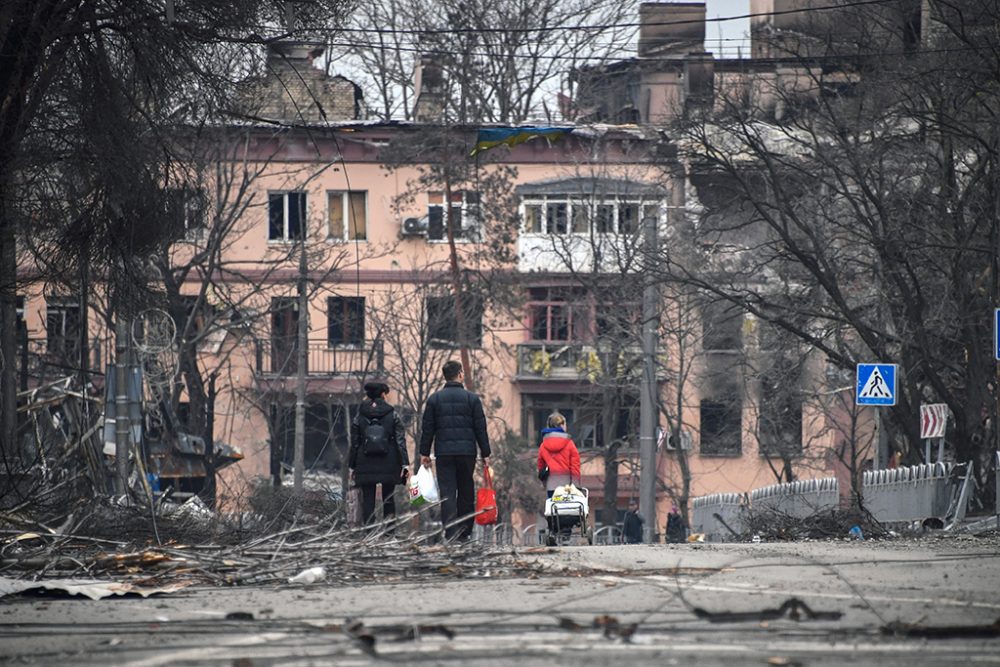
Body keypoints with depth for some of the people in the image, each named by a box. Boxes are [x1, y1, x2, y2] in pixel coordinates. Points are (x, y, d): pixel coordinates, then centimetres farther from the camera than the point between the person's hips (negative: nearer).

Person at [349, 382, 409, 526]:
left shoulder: (359, 417, 1)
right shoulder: (392, 415, -1)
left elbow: (354, 444, 3)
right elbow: (401, 440, -5)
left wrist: (352, 466, 10)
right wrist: (405, 463, -5)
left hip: (366, 466, 0)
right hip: (388, 465, 0)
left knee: (367, 500, 3)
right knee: (388, 499, 9)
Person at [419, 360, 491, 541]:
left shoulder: (435, 399, 4)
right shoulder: (471, 399, 1)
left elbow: (427, 428, 4)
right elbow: (481, 428, 1)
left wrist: (424, 453, 11)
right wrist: (485, 454, 6)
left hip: (443, 452, 0)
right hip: (467, 452, 0)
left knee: (447, 493, -2)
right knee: (466, 492, 10)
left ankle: (451, 532, -14)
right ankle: (464, 532, 11)